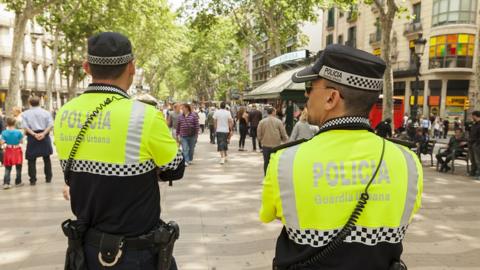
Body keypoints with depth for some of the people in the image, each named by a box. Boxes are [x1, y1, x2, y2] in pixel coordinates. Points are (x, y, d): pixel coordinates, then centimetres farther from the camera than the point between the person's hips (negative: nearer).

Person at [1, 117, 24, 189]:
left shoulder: (4, 132, -9)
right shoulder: (18, 132, -12)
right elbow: (21, 142, -5)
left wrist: (7, 141, 10)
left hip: (9, 151, 1)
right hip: (17, 151, -1)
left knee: (7, 169, 7)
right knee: (18, 168, 11)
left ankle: (6, 183, -1)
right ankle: (18, 182, 19)